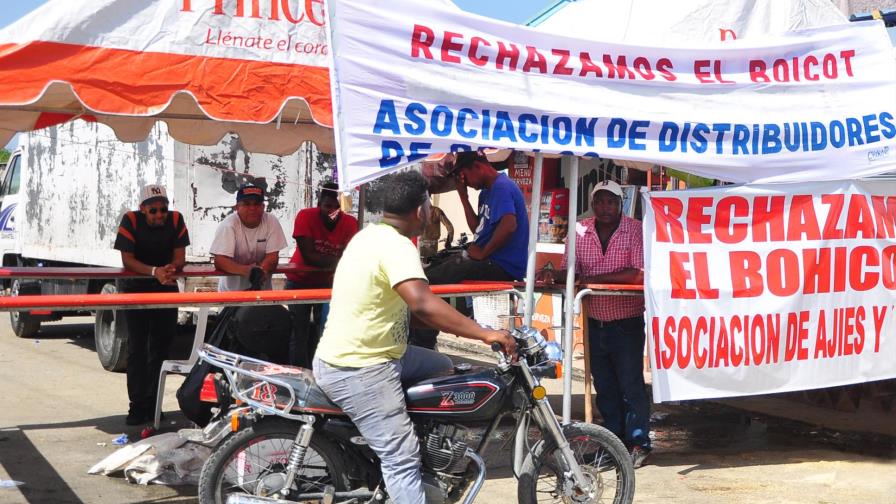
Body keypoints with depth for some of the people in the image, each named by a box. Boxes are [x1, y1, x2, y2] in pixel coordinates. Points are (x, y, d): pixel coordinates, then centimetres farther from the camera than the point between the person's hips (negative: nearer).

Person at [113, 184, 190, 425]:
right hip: (135, 288, -2)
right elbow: (127, 260, -17)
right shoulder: (130, 221, -15)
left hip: (166, 288, 2)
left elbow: (180, 257, -7)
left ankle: (153, 403, 11)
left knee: (161, 348, 3)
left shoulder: (176, 220, -9)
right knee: (137, 348, -8)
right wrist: (154, 271, -31)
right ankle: (137, 405, -6)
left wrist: (171, 268, -30)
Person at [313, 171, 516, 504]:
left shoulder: (371, 235, 11)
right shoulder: (397, 245, -20)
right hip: (357, 370, -10)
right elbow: (423, 304, -36)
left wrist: (463, 328, 21)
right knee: (402, 458, -11)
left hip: (359, 354, 10)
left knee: (441, 368, 19)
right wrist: (485, 334, -33)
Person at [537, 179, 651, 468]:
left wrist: (594, 279, -23)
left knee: (631, 383, -5)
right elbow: (570, 270, 2)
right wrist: (554, 275, -21)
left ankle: (638, 443, 4)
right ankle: (615, 441, 25)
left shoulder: (635, 230, -9)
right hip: (595, 322, 5)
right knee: (604, 386, 13)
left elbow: (639, 273, -20)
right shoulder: (580, 232, 3)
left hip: (626, 322, -5)